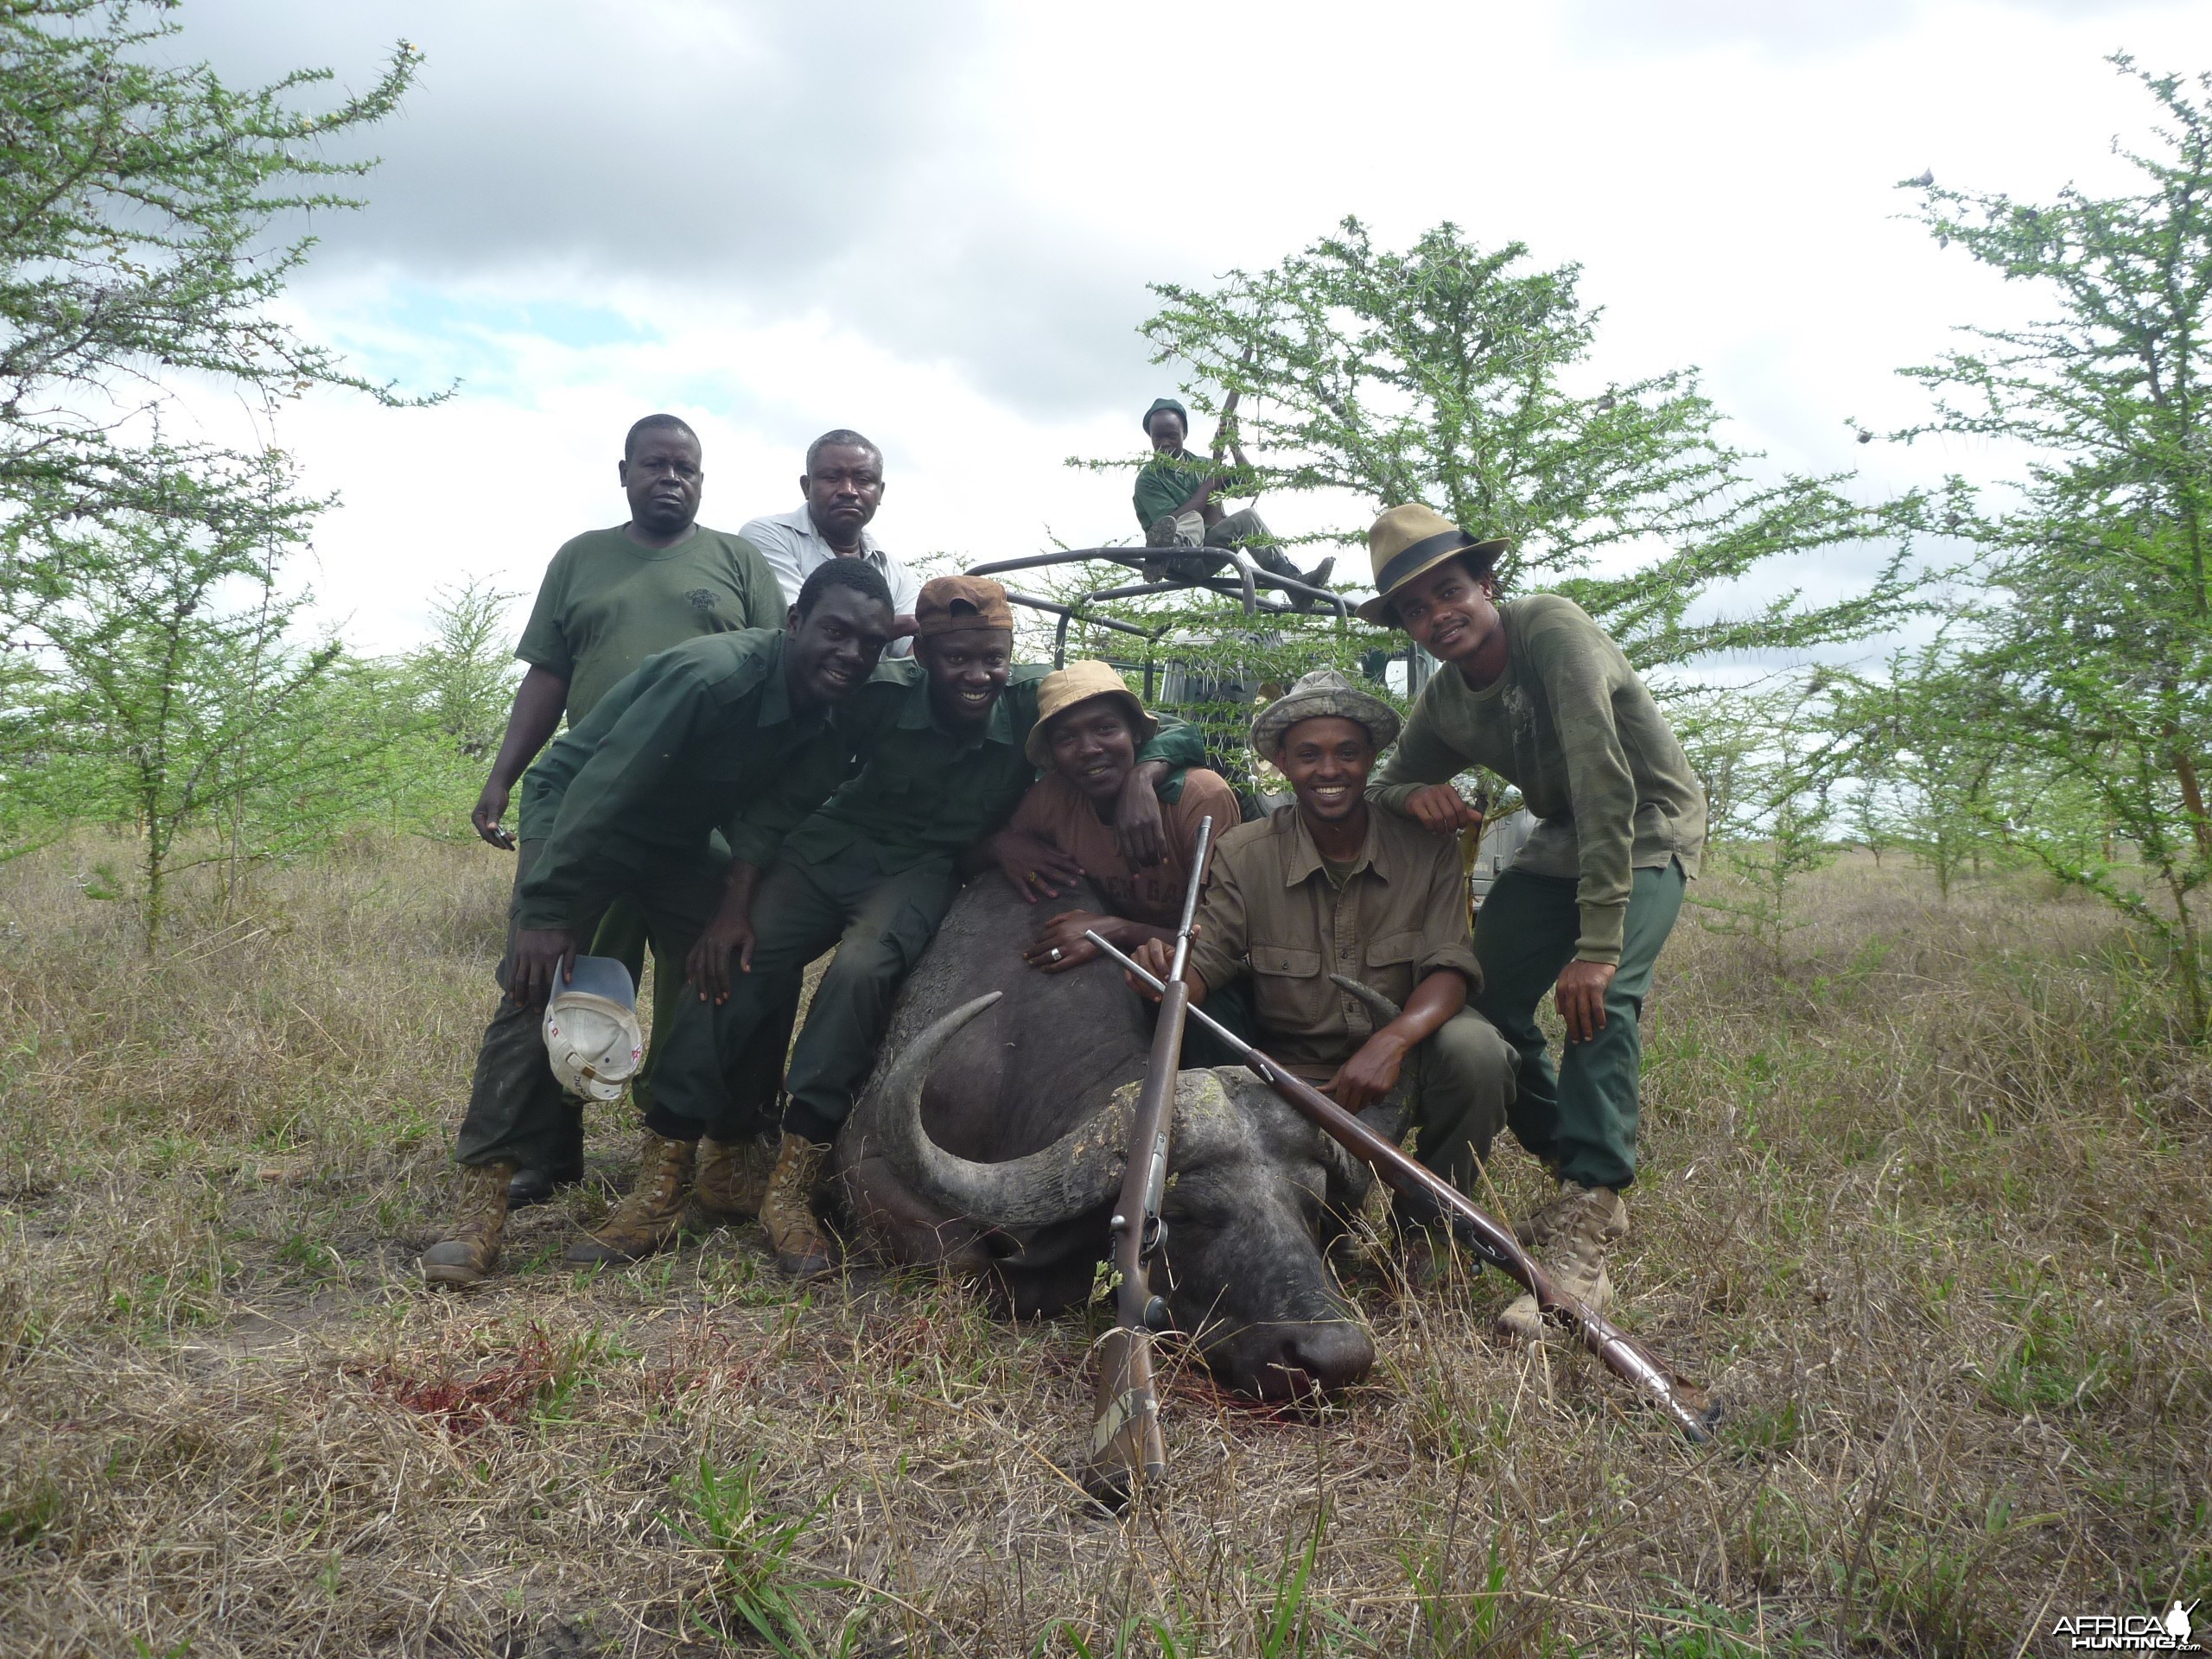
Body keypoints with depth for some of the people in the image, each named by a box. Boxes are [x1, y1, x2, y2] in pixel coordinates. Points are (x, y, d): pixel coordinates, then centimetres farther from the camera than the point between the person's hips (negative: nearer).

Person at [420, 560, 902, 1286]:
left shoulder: (828, 726, -9)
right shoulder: (713, 675, -32)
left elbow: (773, 821, -1)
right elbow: (603, 789, -32)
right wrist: (544, 913, -33)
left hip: (677, 839, 6)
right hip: (578, 812, -6)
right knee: (537, 979, -20)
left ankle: (729, 1165, 6)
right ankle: (483, 1194, -18)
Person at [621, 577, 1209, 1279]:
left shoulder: (1035, 703, -15)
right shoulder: (880, 698, -16)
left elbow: (1176, 734, -13)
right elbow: (781, 796, -10)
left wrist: (1140, 780, -36)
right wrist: (735, 907, -19)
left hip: (923, 869, -1)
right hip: (833, 845, 1)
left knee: (863, 969, -32)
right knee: (734, 965, -22)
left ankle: (790, 1191, -25)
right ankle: (662, 1180, -15)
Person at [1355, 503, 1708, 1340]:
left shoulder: (1551, 627, -27)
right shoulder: (1442, 701, -7)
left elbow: (1605, 781, -35)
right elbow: (1388, 782, 7)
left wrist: (1598, 943, -39)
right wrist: (1418, 794, -21)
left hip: (1649, 828, -6)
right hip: (1560, 840, 7)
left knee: (1599, 996, -29)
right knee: (1483, 997, -7)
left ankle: (1580, 1241, -27)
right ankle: (1585, 1175, 13)